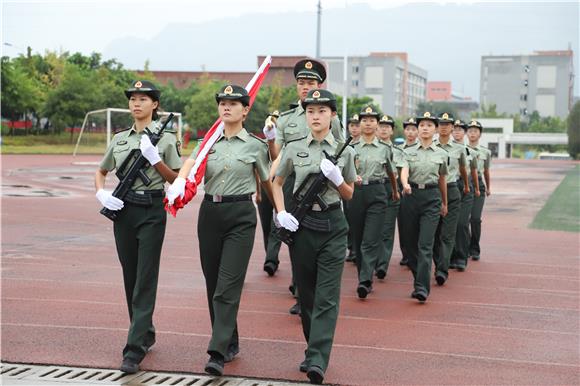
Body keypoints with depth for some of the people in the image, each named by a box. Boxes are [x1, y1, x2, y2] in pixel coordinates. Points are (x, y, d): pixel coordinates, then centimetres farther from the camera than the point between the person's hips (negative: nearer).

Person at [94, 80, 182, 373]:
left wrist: (154, 158, -15)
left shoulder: (166, 138, -1)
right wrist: (102, 194, 2)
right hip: (124, 210, 5)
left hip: (152, 211, -5)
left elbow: (175, 179, -2)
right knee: (130, 277, 11)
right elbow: (101, 172, 22)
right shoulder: (119, 139, 11)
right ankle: (146, 333, 28)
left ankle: (134, 349, -11)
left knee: (145, 279, -8)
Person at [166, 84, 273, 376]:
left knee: (228, 286, -10)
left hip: (241, 216, -4)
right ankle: (230, 343, 23)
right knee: (213, 283, 9)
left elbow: (267, 182, 11)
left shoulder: (255, 145, 1)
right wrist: (179, 181, -30)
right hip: (210, 212, 4)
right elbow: (190, 163, -9)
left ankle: (218, 352, -13)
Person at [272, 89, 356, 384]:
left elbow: (349, 195, 10)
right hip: (301, 224, 2)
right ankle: (312, 348, 26)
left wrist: (336, 179, -11)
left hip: (333, 226, -1)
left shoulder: (344, 151, 3)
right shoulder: (293, 148, 4)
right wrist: (281, 213, -1)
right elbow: (277, 183, 15)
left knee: (327, 296, -8)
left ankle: (317, 362, -12)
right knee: (306, 292, 9)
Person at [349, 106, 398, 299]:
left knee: (371, 240, -12)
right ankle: (365, 279, 20)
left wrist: (395, 191, 35)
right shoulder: (352, 147, 5)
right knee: (358, 239, 7)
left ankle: (365, 281, -20)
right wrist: (353, 177, -23)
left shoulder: (385, 148, 7)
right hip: (356, 194, 1)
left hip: (377, 194, -1)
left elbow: (390, 172, 22)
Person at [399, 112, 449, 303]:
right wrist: (405, 184, -34)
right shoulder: (409, 151, 6)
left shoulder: (441, 154, 7)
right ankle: (419, 278, 25)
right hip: (411, 195, 2)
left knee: (425, 244, -12)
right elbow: (404, 171, -12)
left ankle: (422, 287, -16)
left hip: (432, 197, -2)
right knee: (411, 242, 6)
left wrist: (444, 203, 27)